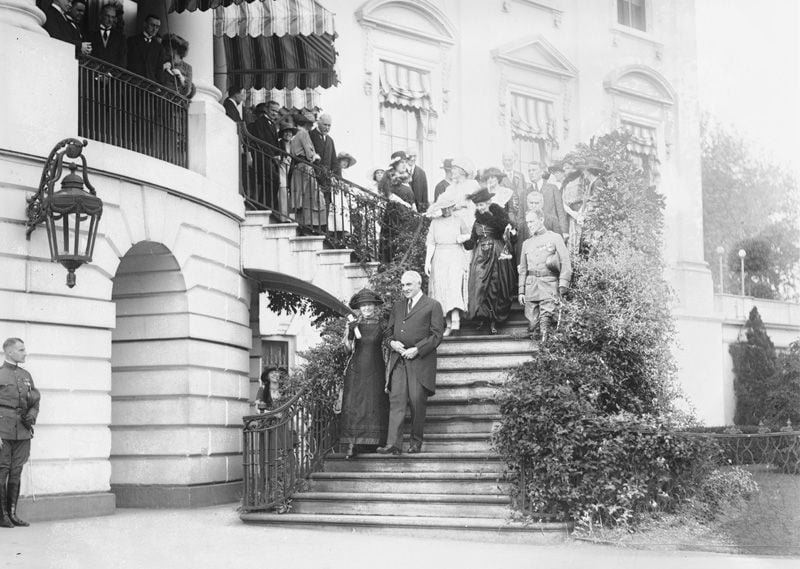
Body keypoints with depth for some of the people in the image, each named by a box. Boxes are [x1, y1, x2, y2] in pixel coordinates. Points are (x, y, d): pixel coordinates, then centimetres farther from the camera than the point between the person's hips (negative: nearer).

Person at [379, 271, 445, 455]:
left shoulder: (432, 306, 1)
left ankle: (416, 442, 12)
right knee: (396, 401, -6)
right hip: (398, 360, 4)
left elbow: (437, 335, -4)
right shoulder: (397, 306, 19)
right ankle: (393, 444, -11)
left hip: (420, 361, -4)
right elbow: (389, 330, 22)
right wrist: (392, 342, 0)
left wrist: (417, 350, -13)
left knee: (417, 402, -1)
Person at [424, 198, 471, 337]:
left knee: (455, 288, -16)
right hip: (439, 260, 2)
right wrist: (427, 262, -2)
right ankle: (448, 325, 5)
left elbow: (469, 235, 19)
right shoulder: (435, 222, 9)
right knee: (441, 290, -1)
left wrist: (462, 238, -4)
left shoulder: (459, 221, 7)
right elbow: (431, 244, 6)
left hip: (456, 258, -2)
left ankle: (456, 324, -26)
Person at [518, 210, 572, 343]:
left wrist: (562, 288, -10)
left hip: (549, 283, -4)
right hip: (530, 286, 5)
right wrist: (521, 292, 13)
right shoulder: (527, 243, 20)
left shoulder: (555, 238, 6)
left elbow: (566, 265, 0)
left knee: (546, 318, -18)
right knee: (533, 321, -1)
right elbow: (523, 269, 22)